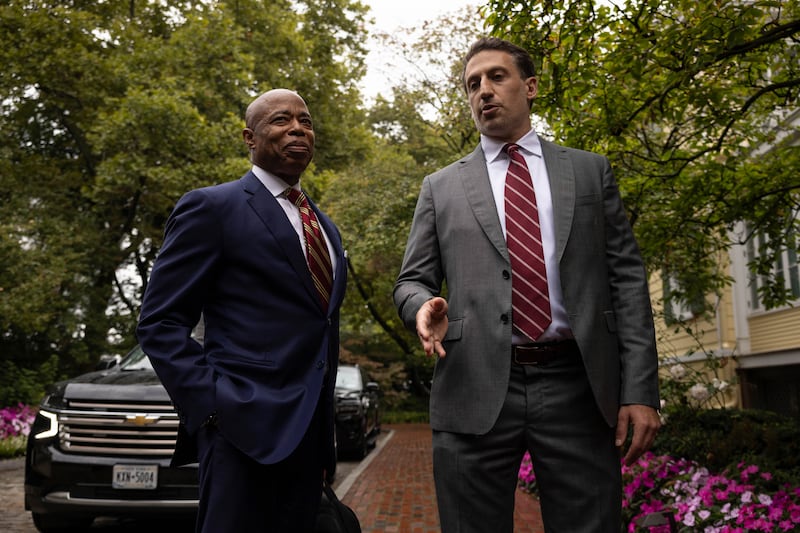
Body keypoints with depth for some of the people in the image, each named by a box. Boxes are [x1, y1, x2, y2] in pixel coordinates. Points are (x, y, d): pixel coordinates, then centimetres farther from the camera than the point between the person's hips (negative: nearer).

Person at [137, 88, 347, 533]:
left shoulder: (325, 227, 18)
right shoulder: (211, 207, -3)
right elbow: (159, 323, -7)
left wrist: (326, 435, 17)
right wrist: (211, 405, -17)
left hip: (310, 433, 7)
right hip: (245, 428, -7)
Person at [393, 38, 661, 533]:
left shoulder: (590, 170, 12)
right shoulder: (441, 186, 13)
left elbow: (626, 278, 7)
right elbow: (412, 281, 12)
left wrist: (640, 389, -2)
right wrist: (425, 305, -13)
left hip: (577, 388, 0)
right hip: (475, 391, 0)